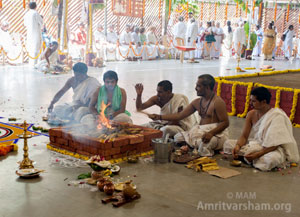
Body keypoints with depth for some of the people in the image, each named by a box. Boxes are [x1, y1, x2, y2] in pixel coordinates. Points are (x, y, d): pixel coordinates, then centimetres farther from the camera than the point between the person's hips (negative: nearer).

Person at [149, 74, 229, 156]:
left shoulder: (217, 102, -11)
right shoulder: (197, 102, 11)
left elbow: (225, 122, -14)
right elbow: (179, 116, 11)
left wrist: (211, 133, -31)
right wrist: (159, 117, 5)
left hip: (216, 133, -7)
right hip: (201, 131, 7)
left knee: (205, 142, -38)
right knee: (178, 137, -9)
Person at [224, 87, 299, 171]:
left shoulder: (277, 116, -21)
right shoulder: (251, 114, -2)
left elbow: (275, 143, -24)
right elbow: (244, 136, -2)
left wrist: (258, 154, -32)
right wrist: (238, 146, -24)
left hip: (275, 149, -5)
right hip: (257, 144, 6)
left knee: (271, 159, -41)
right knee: (228, 144, -5)